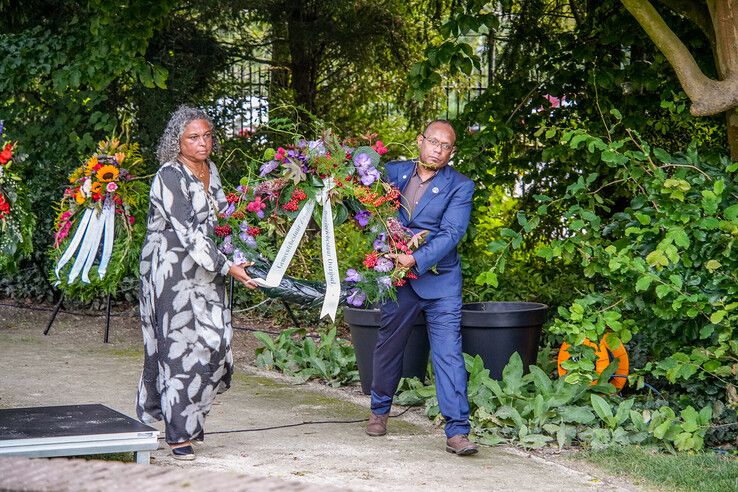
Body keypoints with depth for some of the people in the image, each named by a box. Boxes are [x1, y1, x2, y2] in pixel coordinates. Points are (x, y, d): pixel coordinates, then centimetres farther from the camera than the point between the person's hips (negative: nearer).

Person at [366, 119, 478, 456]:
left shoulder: (460, 187, -3)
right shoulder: (393, 172, 6)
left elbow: (451, 234, -13)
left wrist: (416, 259, -26)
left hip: (439, 280, -3)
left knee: (448, 353, -10)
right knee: (388, 346, 16)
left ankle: (457, 432, -10)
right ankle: (380, 410, 37)